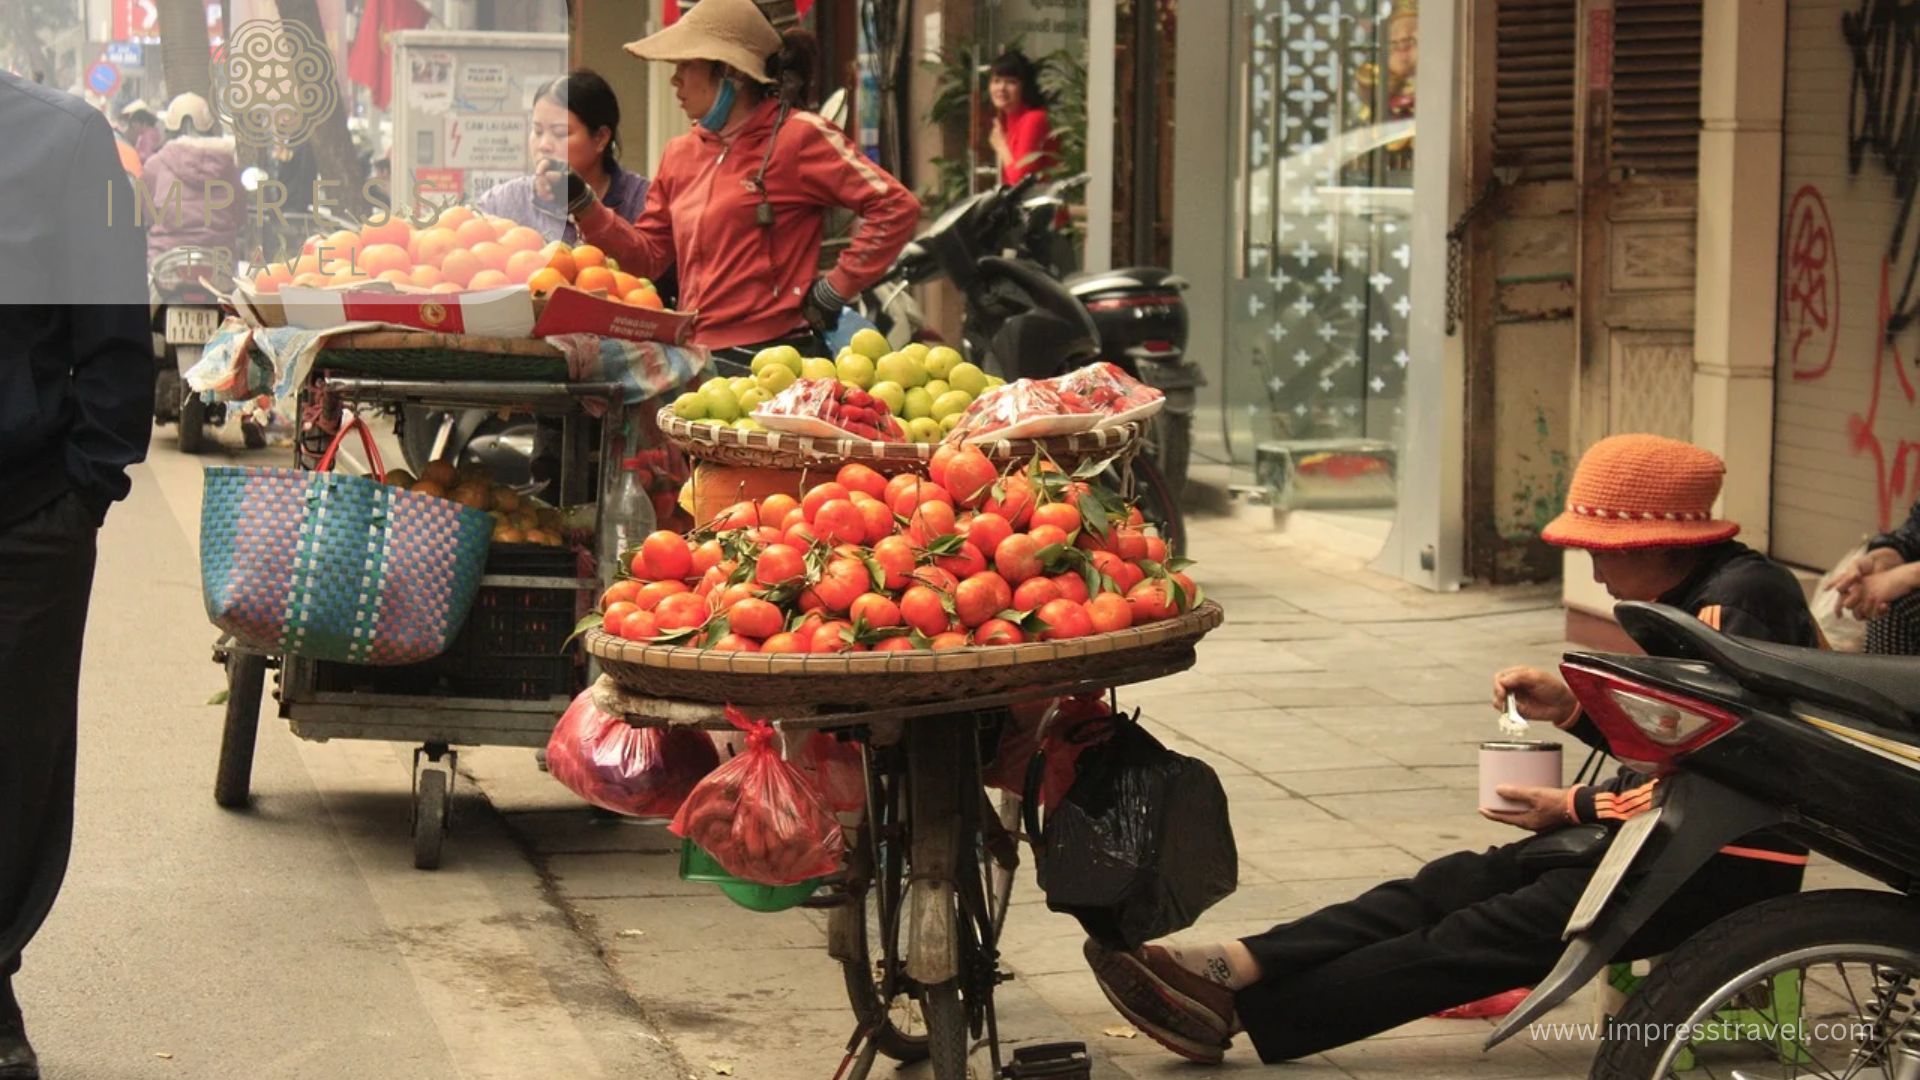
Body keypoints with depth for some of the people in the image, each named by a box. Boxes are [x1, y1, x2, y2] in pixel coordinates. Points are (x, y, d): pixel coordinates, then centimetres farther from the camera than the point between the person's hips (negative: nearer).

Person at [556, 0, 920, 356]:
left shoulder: (798, 136, -5)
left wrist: (835, 289, -11)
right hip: (697, 355, 6)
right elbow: (649, 255, 18)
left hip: (774, 355, -6)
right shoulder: (681, 154, 16)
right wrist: (583, 204, 8)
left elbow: (896, 207, -11)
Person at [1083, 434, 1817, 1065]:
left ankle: (1243, 1011, -18)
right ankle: (1237, 969, -15)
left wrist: (1578, 807, -12)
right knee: (1455, 885, -6)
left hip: (1729, 863, -9)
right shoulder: (1694, 597, 14)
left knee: (1491, 933, -15)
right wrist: (1571, 709, 3)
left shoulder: (1745, 599, -18)